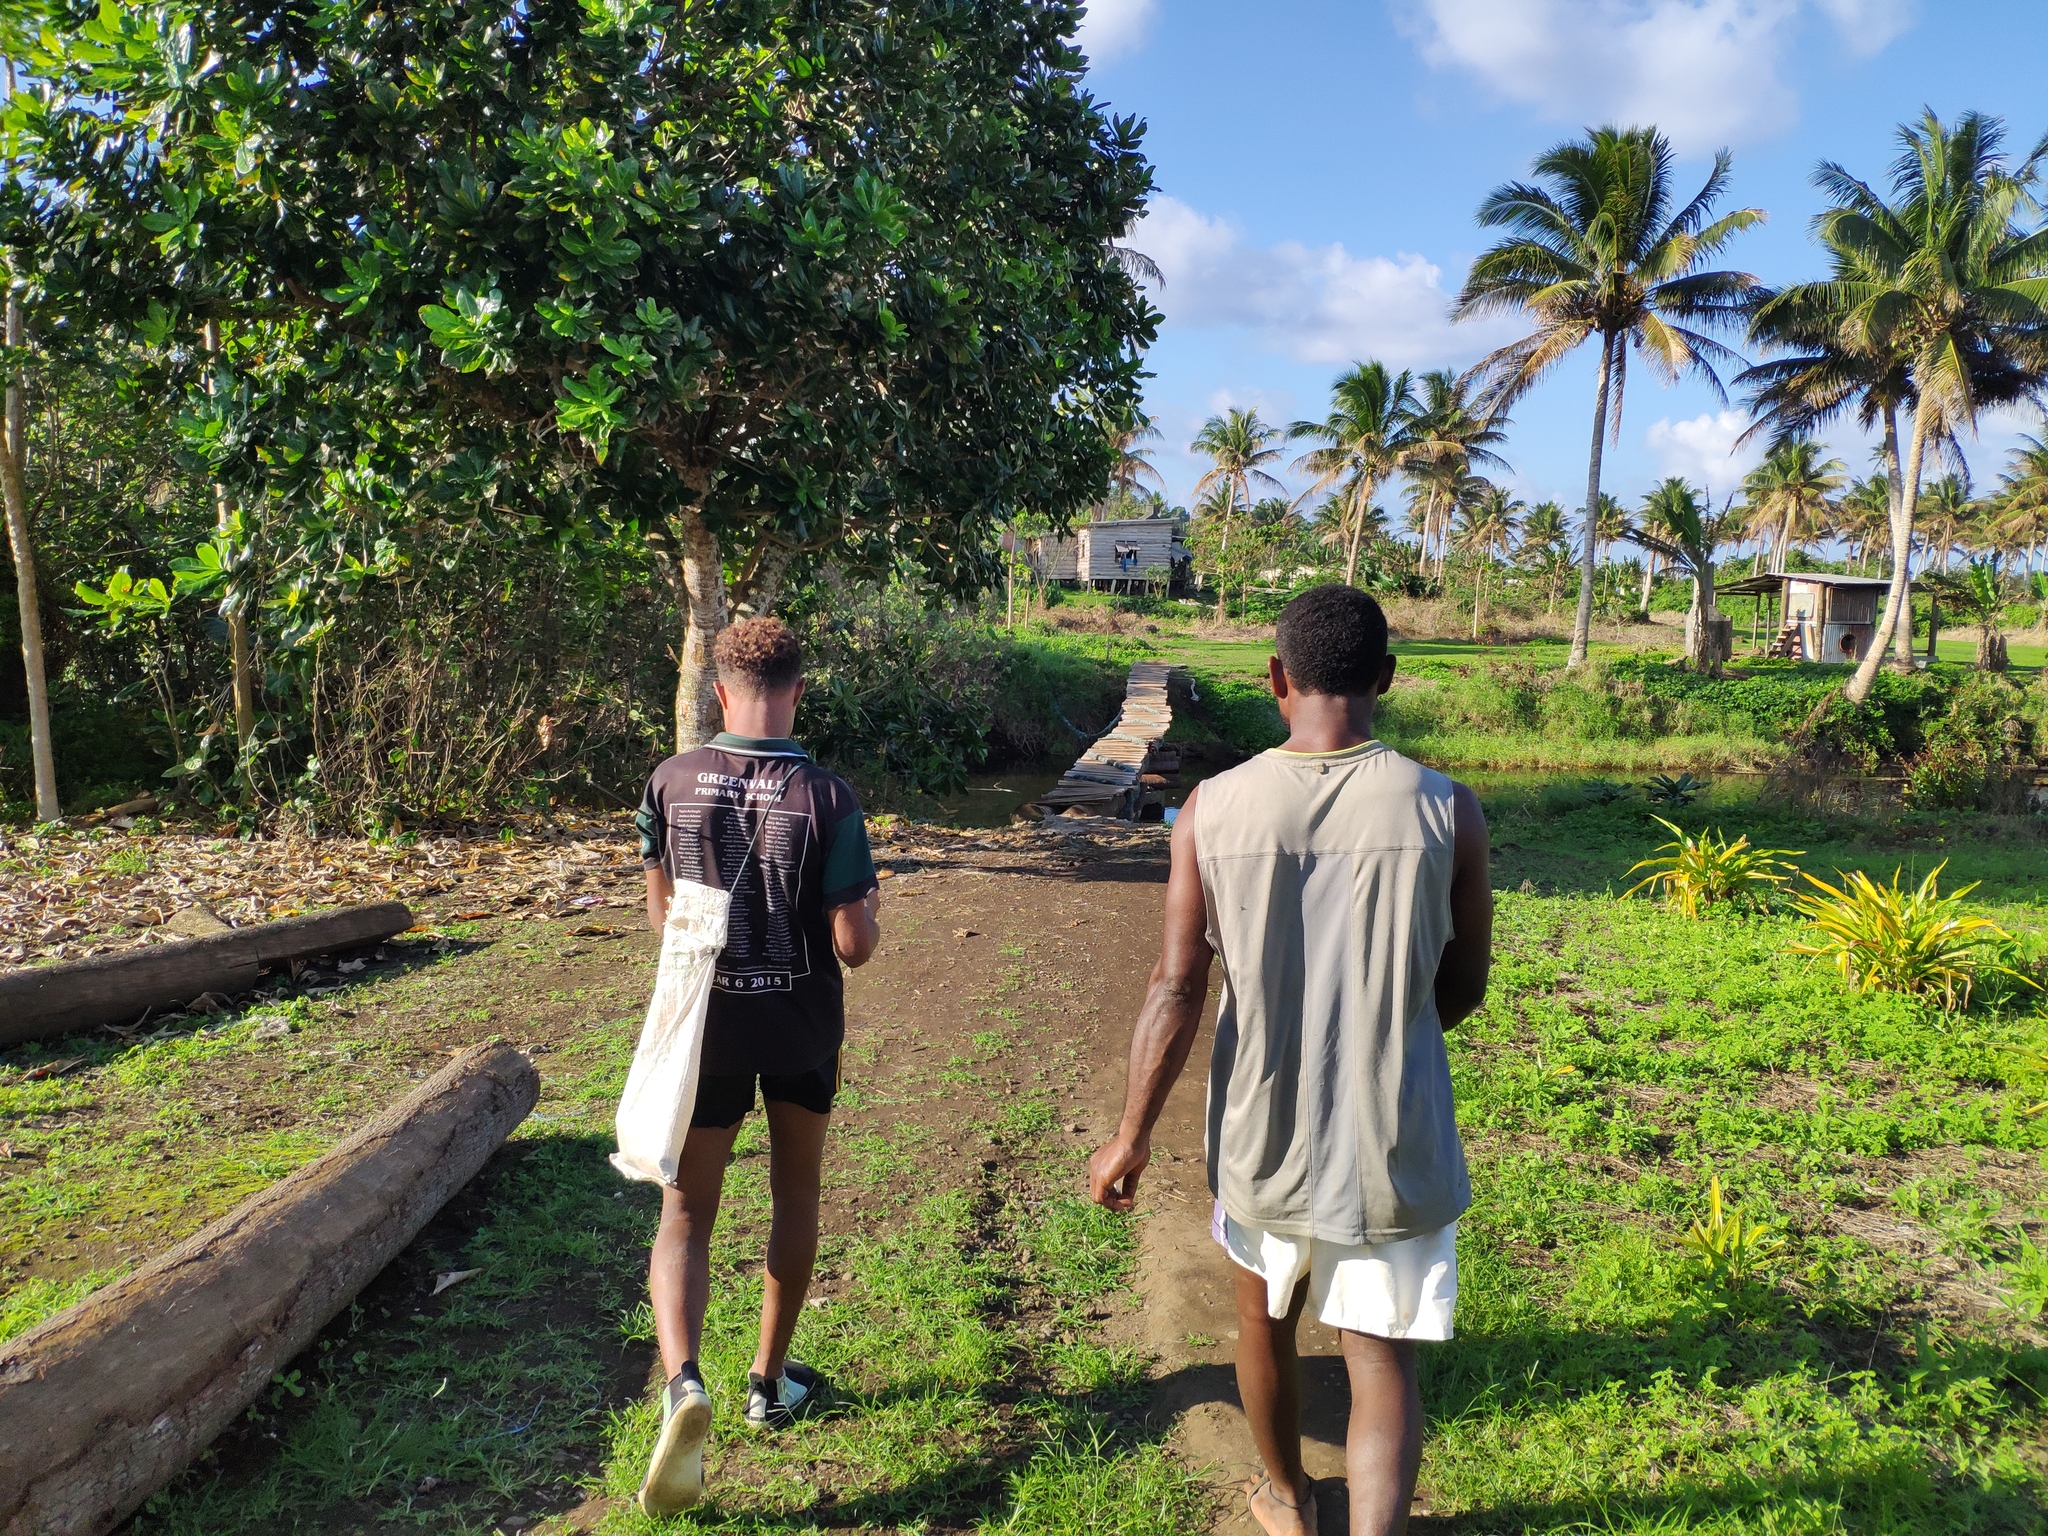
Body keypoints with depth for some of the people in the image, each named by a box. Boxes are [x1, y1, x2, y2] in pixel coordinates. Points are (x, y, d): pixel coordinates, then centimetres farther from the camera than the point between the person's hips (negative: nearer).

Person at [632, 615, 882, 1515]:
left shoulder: (671, 783, -9)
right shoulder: (828, 798, -16)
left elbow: (662, 915, 2)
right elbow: (854, 945, -15)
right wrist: (871, 908, 7)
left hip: (705, 1018, 1)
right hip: (802, 1026, 0)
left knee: (686, 1213, 7)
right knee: (795, 1196, 20)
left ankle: (682, 1379, -16)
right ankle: (771, 1381, 31)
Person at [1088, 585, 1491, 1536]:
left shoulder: (1213, 809, -11)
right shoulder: (1444, 809, -11)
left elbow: (1177, 986, -10)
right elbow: (1463, 987, -1)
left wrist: (1132, 1134, 0)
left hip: (1263, 1132, 2)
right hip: (1392, 1144, -1)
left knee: (1265, 1317, 26)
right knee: (1381, 1360, 12)